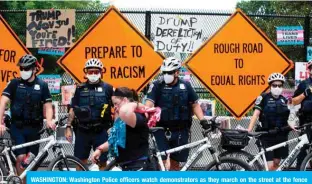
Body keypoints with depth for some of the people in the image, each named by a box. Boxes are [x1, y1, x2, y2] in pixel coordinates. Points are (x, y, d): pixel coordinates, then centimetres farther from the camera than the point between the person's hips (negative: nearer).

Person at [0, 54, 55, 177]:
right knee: (21, 157, -10)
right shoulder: (14, 83, -1)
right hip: (17, 127, -1)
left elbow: (47, 105, -1)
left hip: (34, 128, 1)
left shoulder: (42, 85, 2)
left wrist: (49, 120, -22)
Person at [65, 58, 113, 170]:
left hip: (101, 131, -2)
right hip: (83, 131, 2)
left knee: (102, 161, 2)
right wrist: (68, 127, 3)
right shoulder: (80, 89, 6)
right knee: (80, 161, 5)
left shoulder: (107, 88, 0)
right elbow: (73, 109, 9)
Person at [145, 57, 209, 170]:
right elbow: (149, 103, -15)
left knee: (175, 162, 11)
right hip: (162, 130, -2)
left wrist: (202, 120, -6)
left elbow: (195, 105, 8)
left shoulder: (185, 86, 4)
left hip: (181, 130, 2)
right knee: (163, 161, -11)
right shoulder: (157, 86, -4)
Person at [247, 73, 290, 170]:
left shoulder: (284, 100, 10)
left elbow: (285, 118, 15)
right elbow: (255, 114, -12)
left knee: (276, 163, 9)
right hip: (267, 136, -5)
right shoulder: (264, 98, -5)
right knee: (270, 166, -10)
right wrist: (248, 130, -23)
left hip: (281, 135, 5)